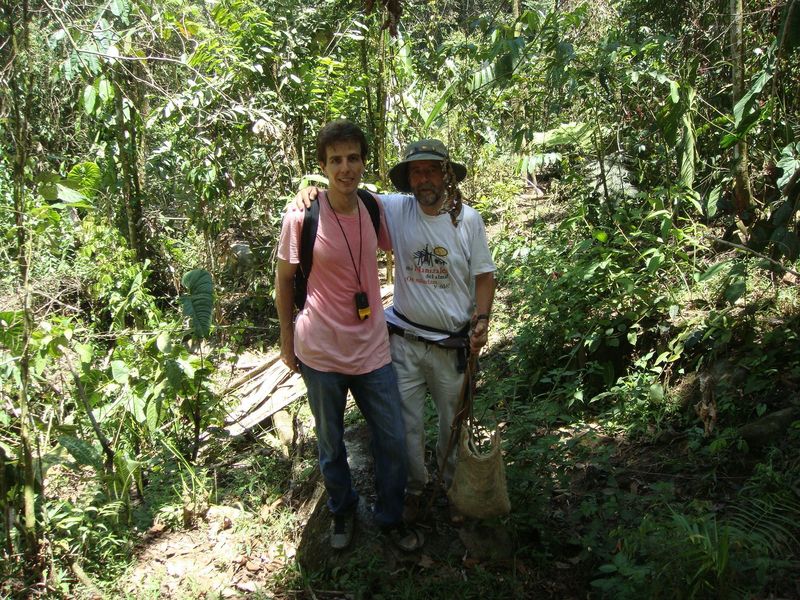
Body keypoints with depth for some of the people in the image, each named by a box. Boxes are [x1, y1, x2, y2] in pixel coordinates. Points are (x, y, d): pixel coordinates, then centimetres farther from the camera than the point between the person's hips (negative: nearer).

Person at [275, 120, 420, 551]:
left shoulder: (375, 208, -4)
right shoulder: (301, 218, -14)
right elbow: (284, 280, -2)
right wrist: (287, 338, 3)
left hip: (372, 349, 3)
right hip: (321, 352, -3)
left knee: (392, 441, 10)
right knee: (331, 445, 15)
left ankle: (391, 517, 34)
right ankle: (342, 512, 41)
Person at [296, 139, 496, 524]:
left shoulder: (468, 219, -5)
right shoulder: (395, 209, -6)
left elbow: (483, 275, 2)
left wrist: (482, 319, -11)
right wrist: (312, 190, -17)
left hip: (454, 343, 0)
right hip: (405, 339, 0)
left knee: (454, 423, 17)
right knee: (408, 423, 9)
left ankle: (454, 485, 44)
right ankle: (413, 488, 35)